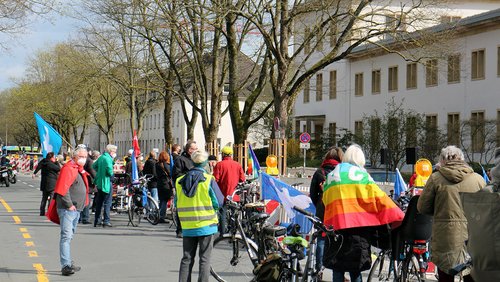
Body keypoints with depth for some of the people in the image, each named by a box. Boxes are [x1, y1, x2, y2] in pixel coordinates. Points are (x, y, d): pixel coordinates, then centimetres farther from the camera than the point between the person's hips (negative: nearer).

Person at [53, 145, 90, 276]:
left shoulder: (80, 169, 17)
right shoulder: (69, 168, -13)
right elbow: (63, 189, -22)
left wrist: (83, 204, 19)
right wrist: (69, 205, -20)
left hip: (76, 209, 10)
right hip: (67, 209, -10)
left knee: (69, 236, 18)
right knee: (66, 236, -13)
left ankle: (68, 263, 28)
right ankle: (66, 265, -17)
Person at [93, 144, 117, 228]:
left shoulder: (101, 157, 11)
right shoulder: (108, 158, -16)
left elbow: (94, 166, 19)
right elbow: (109, 170, -26)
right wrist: (111, 174, -7)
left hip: (99, 182, 9)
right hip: (106, 182, -9)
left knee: (99, 202, 15)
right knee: (107, 203, -2)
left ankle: (97, 221, 21)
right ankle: (106, 221, -3)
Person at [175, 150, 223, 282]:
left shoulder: (180, 181, 2)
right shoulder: (209, 180, -10)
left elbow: (176, 203, 9)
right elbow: (218, 202, -7)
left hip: (187, 226, 3)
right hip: (206, 225, -3)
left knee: (187, 259, 11)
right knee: (204, 259, 3)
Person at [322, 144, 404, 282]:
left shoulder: (330, 176, 18)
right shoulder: (361, 174, 4)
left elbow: (325, 201, 16)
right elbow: (379, 197, -2)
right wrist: (400, 217, -1)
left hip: (334, 224, 3)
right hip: (357, 226, -3)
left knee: (337, 270, 7)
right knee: (355, 270, 3)